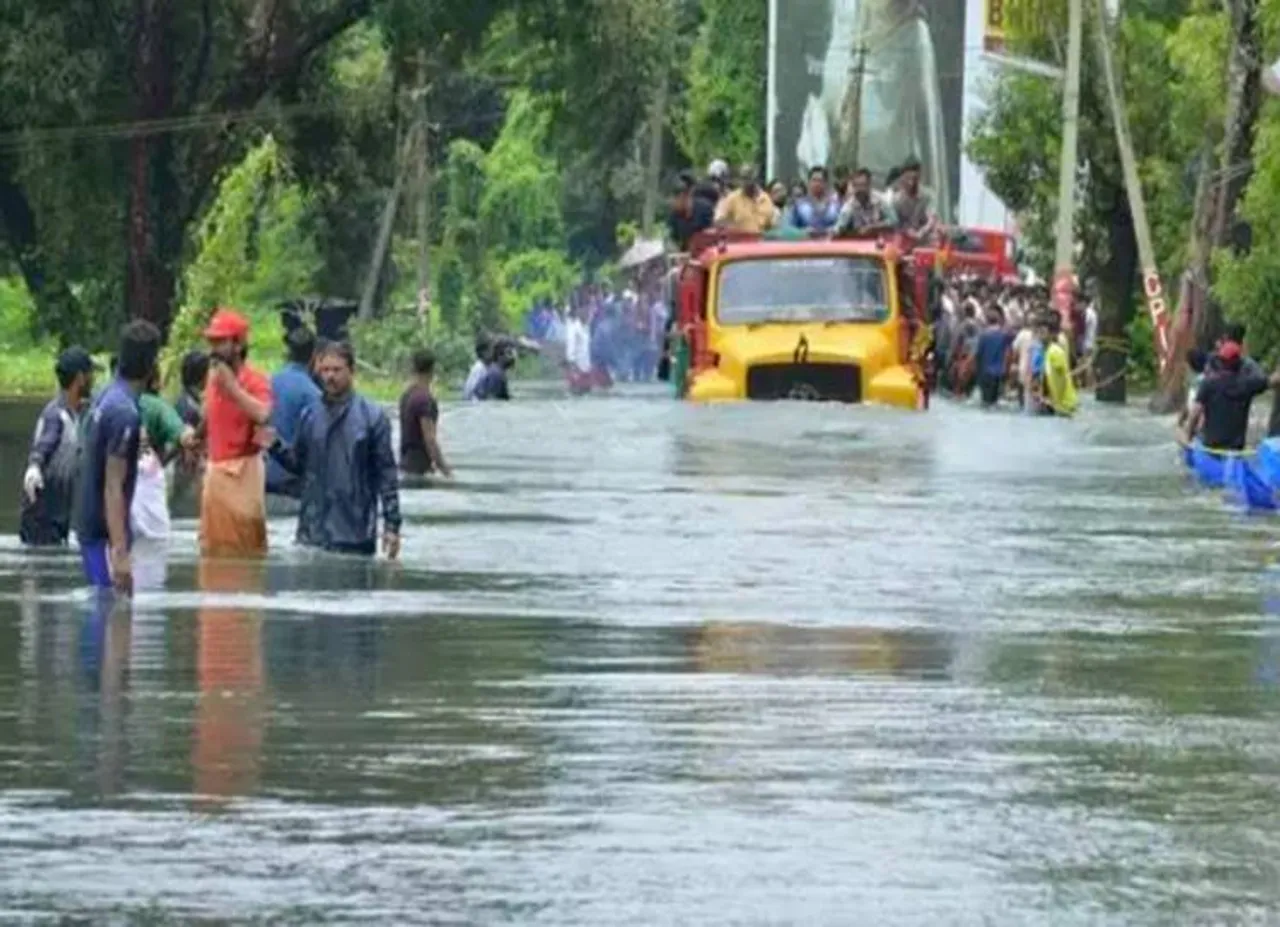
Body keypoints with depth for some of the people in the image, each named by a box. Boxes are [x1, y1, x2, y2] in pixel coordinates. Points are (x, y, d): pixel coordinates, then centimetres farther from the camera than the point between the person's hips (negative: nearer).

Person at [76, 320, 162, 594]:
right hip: (105, 531, -9)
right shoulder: (125, 413, -21)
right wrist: (120, 553, -25)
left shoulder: (107, 397, 6)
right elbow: (113, 488, -23)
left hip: (90, 524, 9)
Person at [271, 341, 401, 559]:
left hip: (354, 532, -3)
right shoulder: (310, 415, 9)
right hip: (313, 531, 3)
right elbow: (299, 465, 13)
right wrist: (276, 447, -6)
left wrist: (392, 524, -6)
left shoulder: (372, 416, -2)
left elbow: (386, 473, -2)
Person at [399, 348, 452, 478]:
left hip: (407, 462, 9)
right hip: (419, 466, -9)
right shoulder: (424, 399, -18)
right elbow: (429, 437, -21)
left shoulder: (407, 395, 11)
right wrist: (443, 467, -17)